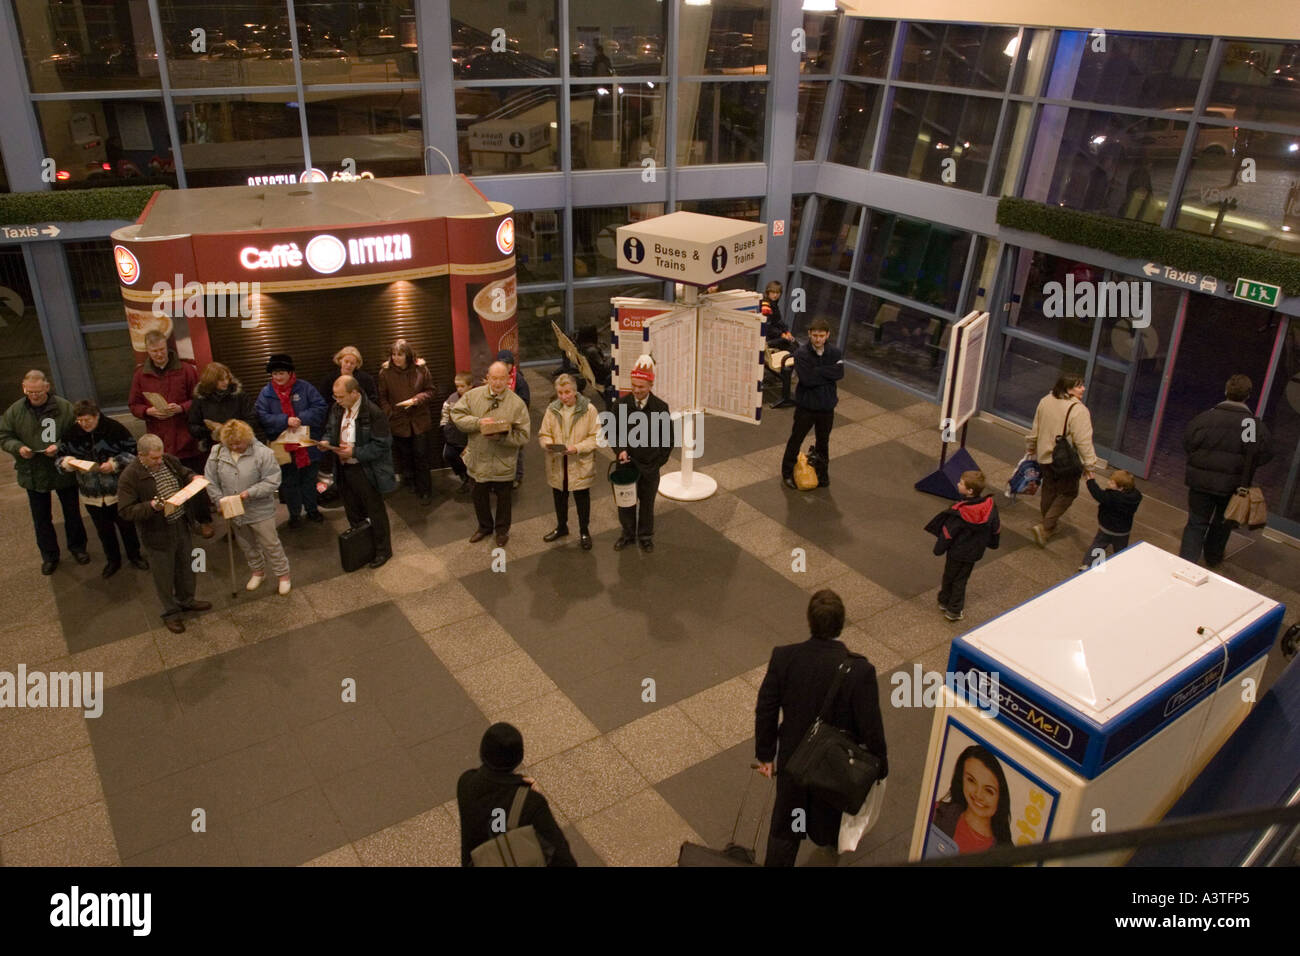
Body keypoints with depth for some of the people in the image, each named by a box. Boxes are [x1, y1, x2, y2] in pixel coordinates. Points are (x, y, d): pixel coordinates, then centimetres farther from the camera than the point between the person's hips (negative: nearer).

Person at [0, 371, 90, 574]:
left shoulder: (64, 407, -12)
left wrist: (60, 447, -25)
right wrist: (18, 448, -18)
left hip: (63, 472, -2)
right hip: (33, 474, 2)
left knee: (72, 513, 15)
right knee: (41, 519, 14)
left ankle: (77, 547, 35)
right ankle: (49, 555, 29)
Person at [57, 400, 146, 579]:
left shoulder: (115, 429, -14)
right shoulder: (71, 435, -4)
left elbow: (133, 453, -9)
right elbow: (59, 458, 5)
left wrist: (115, 463, -23)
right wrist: (66, 462, -18)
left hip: (118, 491, -3)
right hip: (92, 495, 3)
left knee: (126, 525, 14)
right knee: (104, 530, 16)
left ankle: (134, 556, 35)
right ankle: (113, 561, 34)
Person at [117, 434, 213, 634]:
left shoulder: (170, 461, -4)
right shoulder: (130, 477, -22)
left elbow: (185, 473, 17)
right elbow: (125, 511, -21)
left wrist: (193, 478, -6)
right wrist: (151, 506, -35)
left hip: (181, 525, 6)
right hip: (157, 533, -6)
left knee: (185, 565, 24)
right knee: (164, 574, 11)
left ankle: (186, 600, 47)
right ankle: (171, 613, 31)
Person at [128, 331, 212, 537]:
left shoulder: (186, 370, -3)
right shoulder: (140, 375, 4)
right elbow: (134, 406, 9)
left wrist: (181, 408, -18)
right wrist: (149, 411, -12)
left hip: (187, 440, -2)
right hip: (159, 442, 2)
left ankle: (204, 520, 22)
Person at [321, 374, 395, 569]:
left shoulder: (373, 413, -21)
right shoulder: (338, 408, 2)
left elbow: (381, 445, -20)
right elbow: (331, 430, 18)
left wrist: (355, 452, -25)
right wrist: (327, 441, -4)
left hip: (367, 471, -7)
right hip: (344, 468, 7)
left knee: (375, 512, 8)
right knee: (352, 512, 21)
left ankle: (383, 550, 23)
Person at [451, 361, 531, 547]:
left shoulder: (517, 403, -12)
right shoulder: (473, 395, -4)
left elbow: (523, 435, -14)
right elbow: (456, 415, -6)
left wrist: (501, 436, -29)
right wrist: (478, 422, -21)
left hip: (503, 461, -2)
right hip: (478, 459, 3)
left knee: (503, 497, 14)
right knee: (479, 496, 18)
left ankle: (502, 530, 36)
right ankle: (484, 527, 42)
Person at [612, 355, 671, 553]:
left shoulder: (661, 407, -11)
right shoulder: (621, 404, -8)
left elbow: (667, 438, -2)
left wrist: (659, 461, -6)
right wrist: (619, 449, -14)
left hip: (650, 466, -1)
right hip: (626, 462, 1)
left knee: (647, 503, 15)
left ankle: (645, 536, 33)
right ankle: (628, 533, 34)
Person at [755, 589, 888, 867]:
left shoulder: (782, 658, -24)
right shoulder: (860, 670, -30)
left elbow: (766, 711, -14)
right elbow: (870, 726, -21)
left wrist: (765, 753, 2)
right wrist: (880, 765, -2)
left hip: (793, 757, 0)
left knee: (786, 822, 21)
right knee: (833, 803, 33)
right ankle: (830, 842, 62)